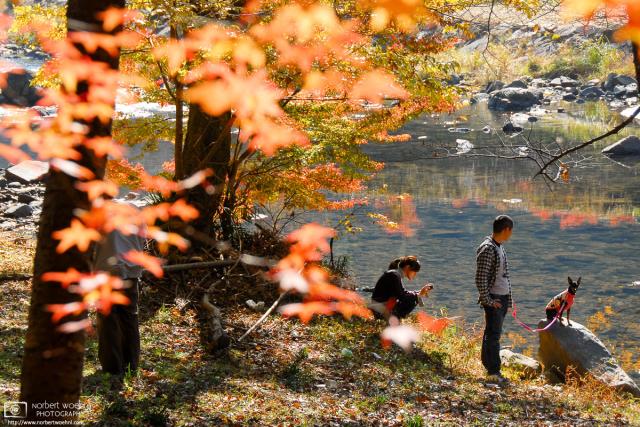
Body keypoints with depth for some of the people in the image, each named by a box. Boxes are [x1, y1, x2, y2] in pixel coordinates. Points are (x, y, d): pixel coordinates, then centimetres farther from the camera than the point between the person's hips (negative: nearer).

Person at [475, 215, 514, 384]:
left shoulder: (500, 246, 13)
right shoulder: (487, 249, -17)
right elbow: (480, 278, -19)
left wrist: (508, 298, 19)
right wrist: (487, 300, -17)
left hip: (503, 297, 9)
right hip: (493, 299, -9)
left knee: (493, 332, 14)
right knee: (493, 334, -7)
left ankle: (487, 362, 23)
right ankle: (494, 372, -5)